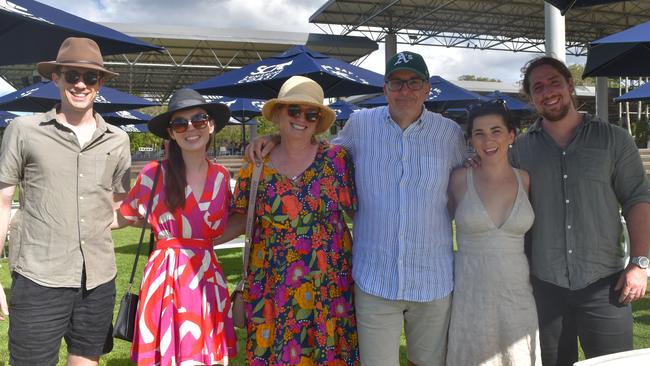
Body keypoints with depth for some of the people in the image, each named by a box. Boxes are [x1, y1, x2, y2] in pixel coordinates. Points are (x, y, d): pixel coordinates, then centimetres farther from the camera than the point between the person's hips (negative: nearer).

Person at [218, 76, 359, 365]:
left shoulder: (336, 158, -3)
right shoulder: (256, 166, 1)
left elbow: (358, 209, 1)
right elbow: (240, 220, 6)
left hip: (329, 284, 0)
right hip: (272, 286, 1)